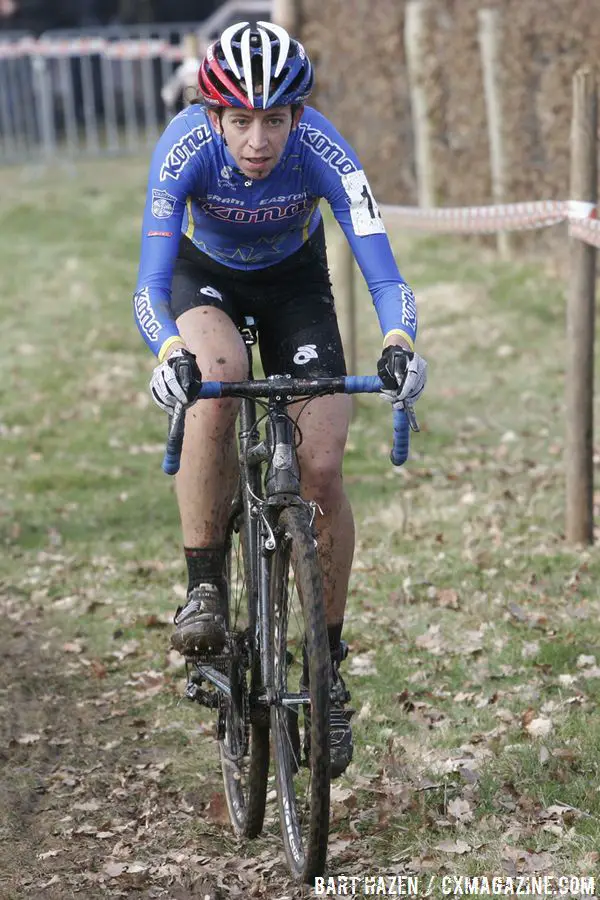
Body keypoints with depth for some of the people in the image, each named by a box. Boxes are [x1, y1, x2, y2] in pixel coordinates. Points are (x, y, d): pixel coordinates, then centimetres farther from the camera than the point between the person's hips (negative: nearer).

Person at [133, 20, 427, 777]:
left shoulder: (323, 152, -33)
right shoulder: (185, 148, -33)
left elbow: (381, 268, -38)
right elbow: (150, 283, -38)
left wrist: (399, 343, -58)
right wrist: (168, 353, -58)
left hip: (293, 280, 1)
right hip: (204, 275, -1)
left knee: (321, 467, -13)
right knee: (217, 377, -36)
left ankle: (327, 666, 3)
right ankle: (204, 588, -21)